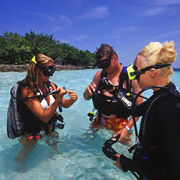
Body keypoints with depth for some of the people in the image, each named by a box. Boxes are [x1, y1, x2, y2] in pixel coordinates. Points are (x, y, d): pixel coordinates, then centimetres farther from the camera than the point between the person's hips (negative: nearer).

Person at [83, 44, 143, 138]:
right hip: (99, 120, 5)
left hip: (119, 123, -4)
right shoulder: (99, 75, 1)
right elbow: (86, 98, 7)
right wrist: (87, 92, -16)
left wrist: (127, 128, -21)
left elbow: (139, 106, -15)